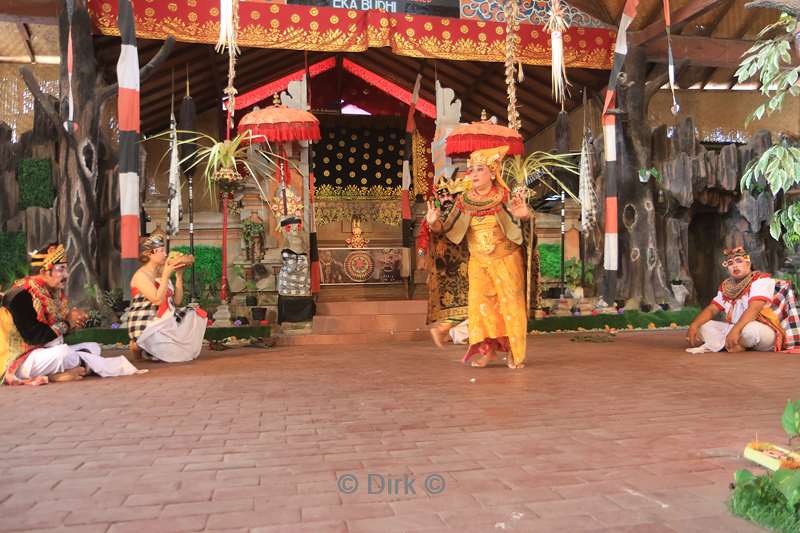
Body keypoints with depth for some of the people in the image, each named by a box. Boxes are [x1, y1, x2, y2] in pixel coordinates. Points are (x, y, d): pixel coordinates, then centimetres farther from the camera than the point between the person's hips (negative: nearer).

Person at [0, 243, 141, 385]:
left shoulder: (54, 293, 8)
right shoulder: (22, 296, -19)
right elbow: (33, 336, -27)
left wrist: (72, 320, -10)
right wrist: (66, 323, -16)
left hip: (48, 353, 9)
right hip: (22, 360, -9)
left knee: (93, 347, 7)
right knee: (63, 352, -34)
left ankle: (55, 374, -17)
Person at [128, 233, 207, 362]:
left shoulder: (161, 273, 10)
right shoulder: (141, 275, -12)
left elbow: (177, 301, 6)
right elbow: (158, 300, -25)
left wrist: (179, 275, -1)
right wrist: (166, 275, -21)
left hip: (165, 323, 8)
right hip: (146, 328, -8)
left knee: (195, 312, 0)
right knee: (175, 352, -27)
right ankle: (138, 346, 2)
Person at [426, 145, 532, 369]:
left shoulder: (505, 197, -12)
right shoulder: (463, 202, -4)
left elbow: (522, 214, -27)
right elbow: (447, 228, -3)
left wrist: (524, 214, -52)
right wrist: (434, 222, -25)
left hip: (506, 260, -3)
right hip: (478, 262, 3)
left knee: (511, 303, 1)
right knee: (480, 304, 0)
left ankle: (515, 352, 13)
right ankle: (488, 349, 13)